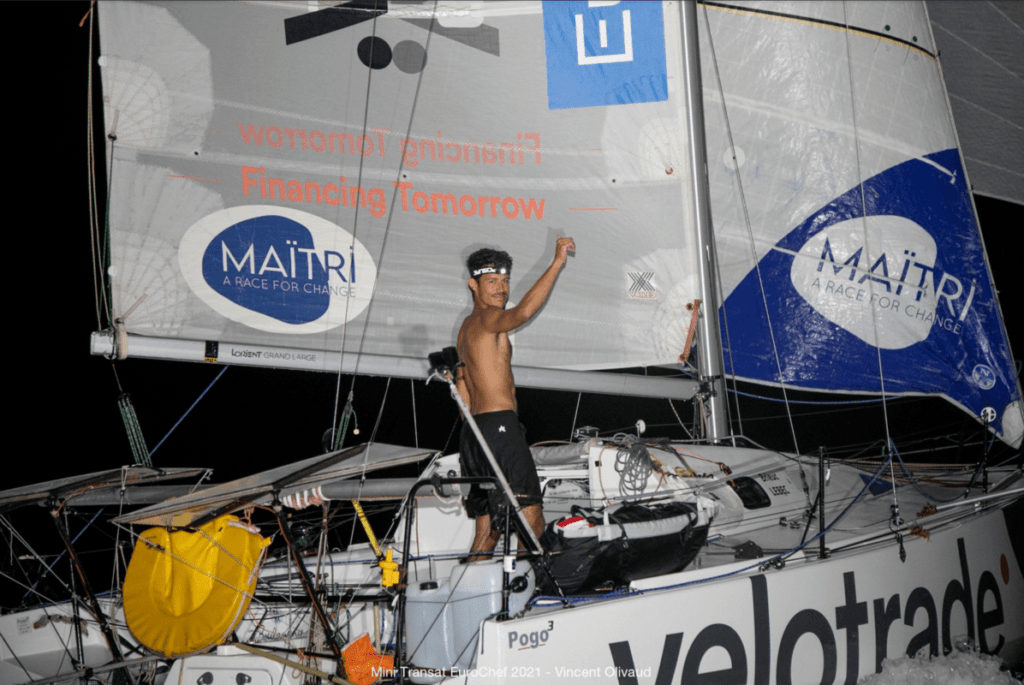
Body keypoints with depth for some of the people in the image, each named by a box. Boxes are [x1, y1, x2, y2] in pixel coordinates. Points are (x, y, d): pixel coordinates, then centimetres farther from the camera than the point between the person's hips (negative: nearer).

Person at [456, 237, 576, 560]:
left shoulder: (467, 327, 22)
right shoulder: (487, 318, -7)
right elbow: (524, 311, -30)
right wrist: (557, 263, -28)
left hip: (475, 431, 10)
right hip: (500, 427, -10)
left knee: (488, 529, 12)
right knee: (532, 523, -11)